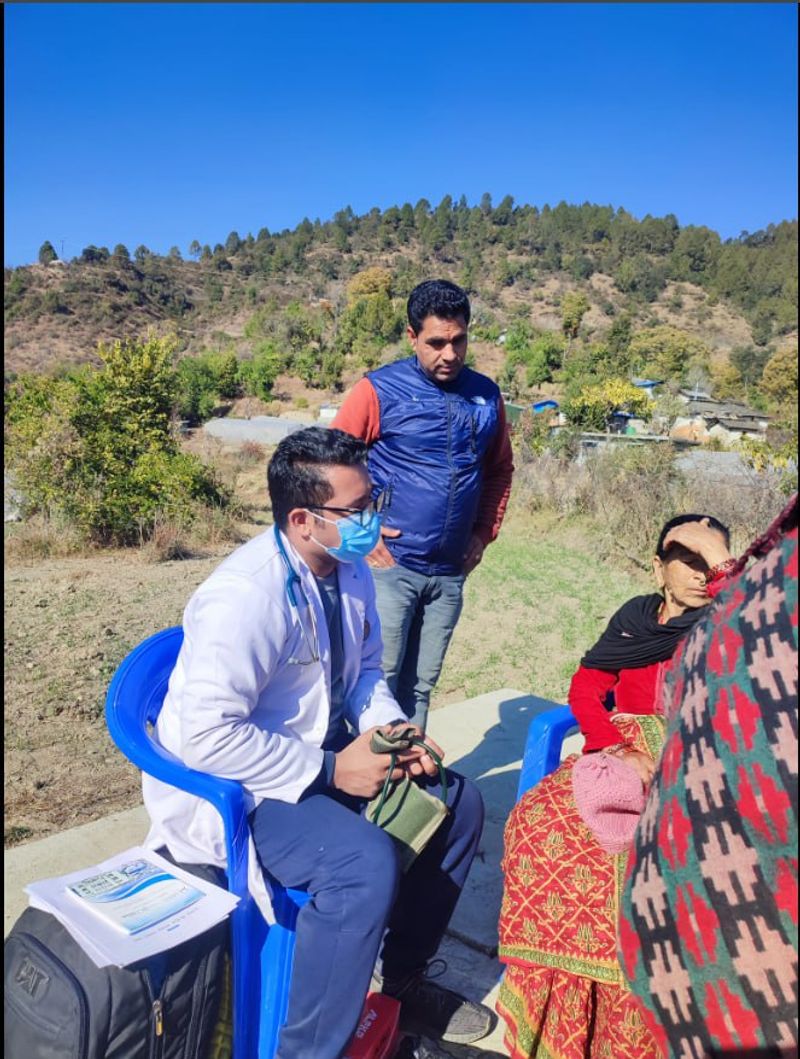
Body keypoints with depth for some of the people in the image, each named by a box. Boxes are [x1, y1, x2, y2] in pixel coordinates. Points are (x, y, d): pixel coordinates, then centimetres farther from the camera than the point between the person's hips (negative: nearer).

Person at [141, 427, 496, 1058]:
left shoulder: (350, 568, -2)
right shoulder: (246, 595, -28)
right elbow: (208, 735, -30)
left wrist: (390, 729, -8)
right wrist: (329, 769, -25)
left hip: (328, 754, 9)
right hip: (237, 789, -8)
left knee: (458, 802, 3)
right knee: (366, 861, -31)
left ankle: (402, 979, 23)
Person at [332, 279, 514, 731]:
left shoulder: (487, 396, 6)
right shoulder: (379, 389, -8)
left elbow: (500, 469, 18)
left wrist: (485, 532, 9)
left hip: (450, 571, 4)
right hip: (389, 565, -4)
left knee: (419, 687, 16)